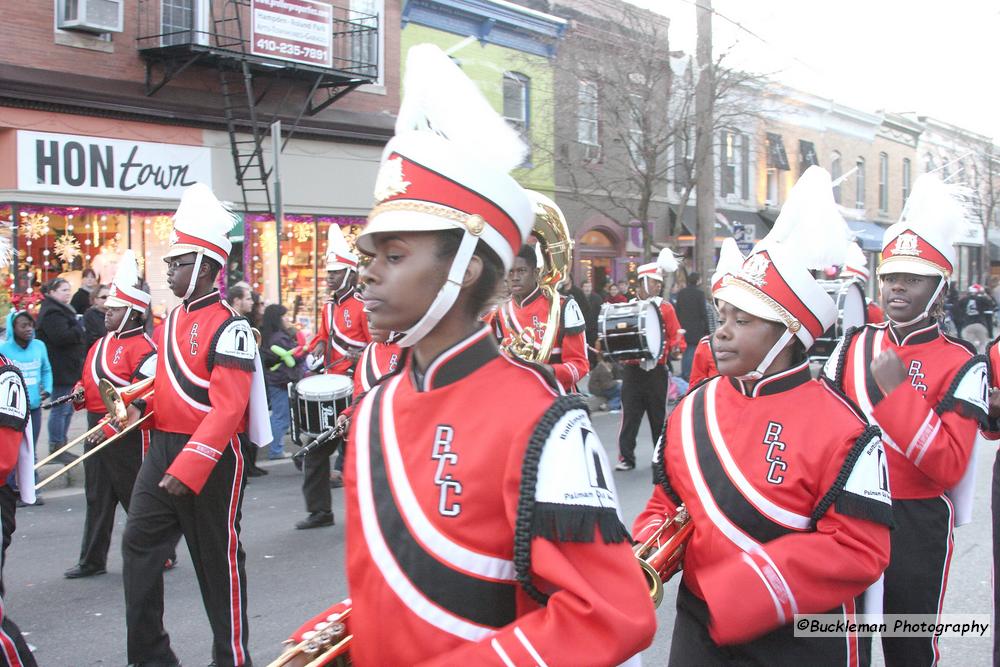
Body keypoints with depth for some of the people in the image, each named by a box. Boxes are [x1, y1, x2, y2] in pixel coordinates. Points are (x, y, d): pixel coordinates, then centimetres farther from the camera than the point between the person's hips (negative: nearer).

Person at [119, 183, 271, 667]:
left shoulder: (228, 328, -17)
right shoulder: (174, 319, 10)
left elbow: (228, 410, -23)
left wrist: (187, 469, -28)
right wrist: (142, 405, 1)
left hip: (211, 458, -8)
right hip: (162, 447, 8)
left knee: (218, 558, 4)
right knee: (139, 544, 4)